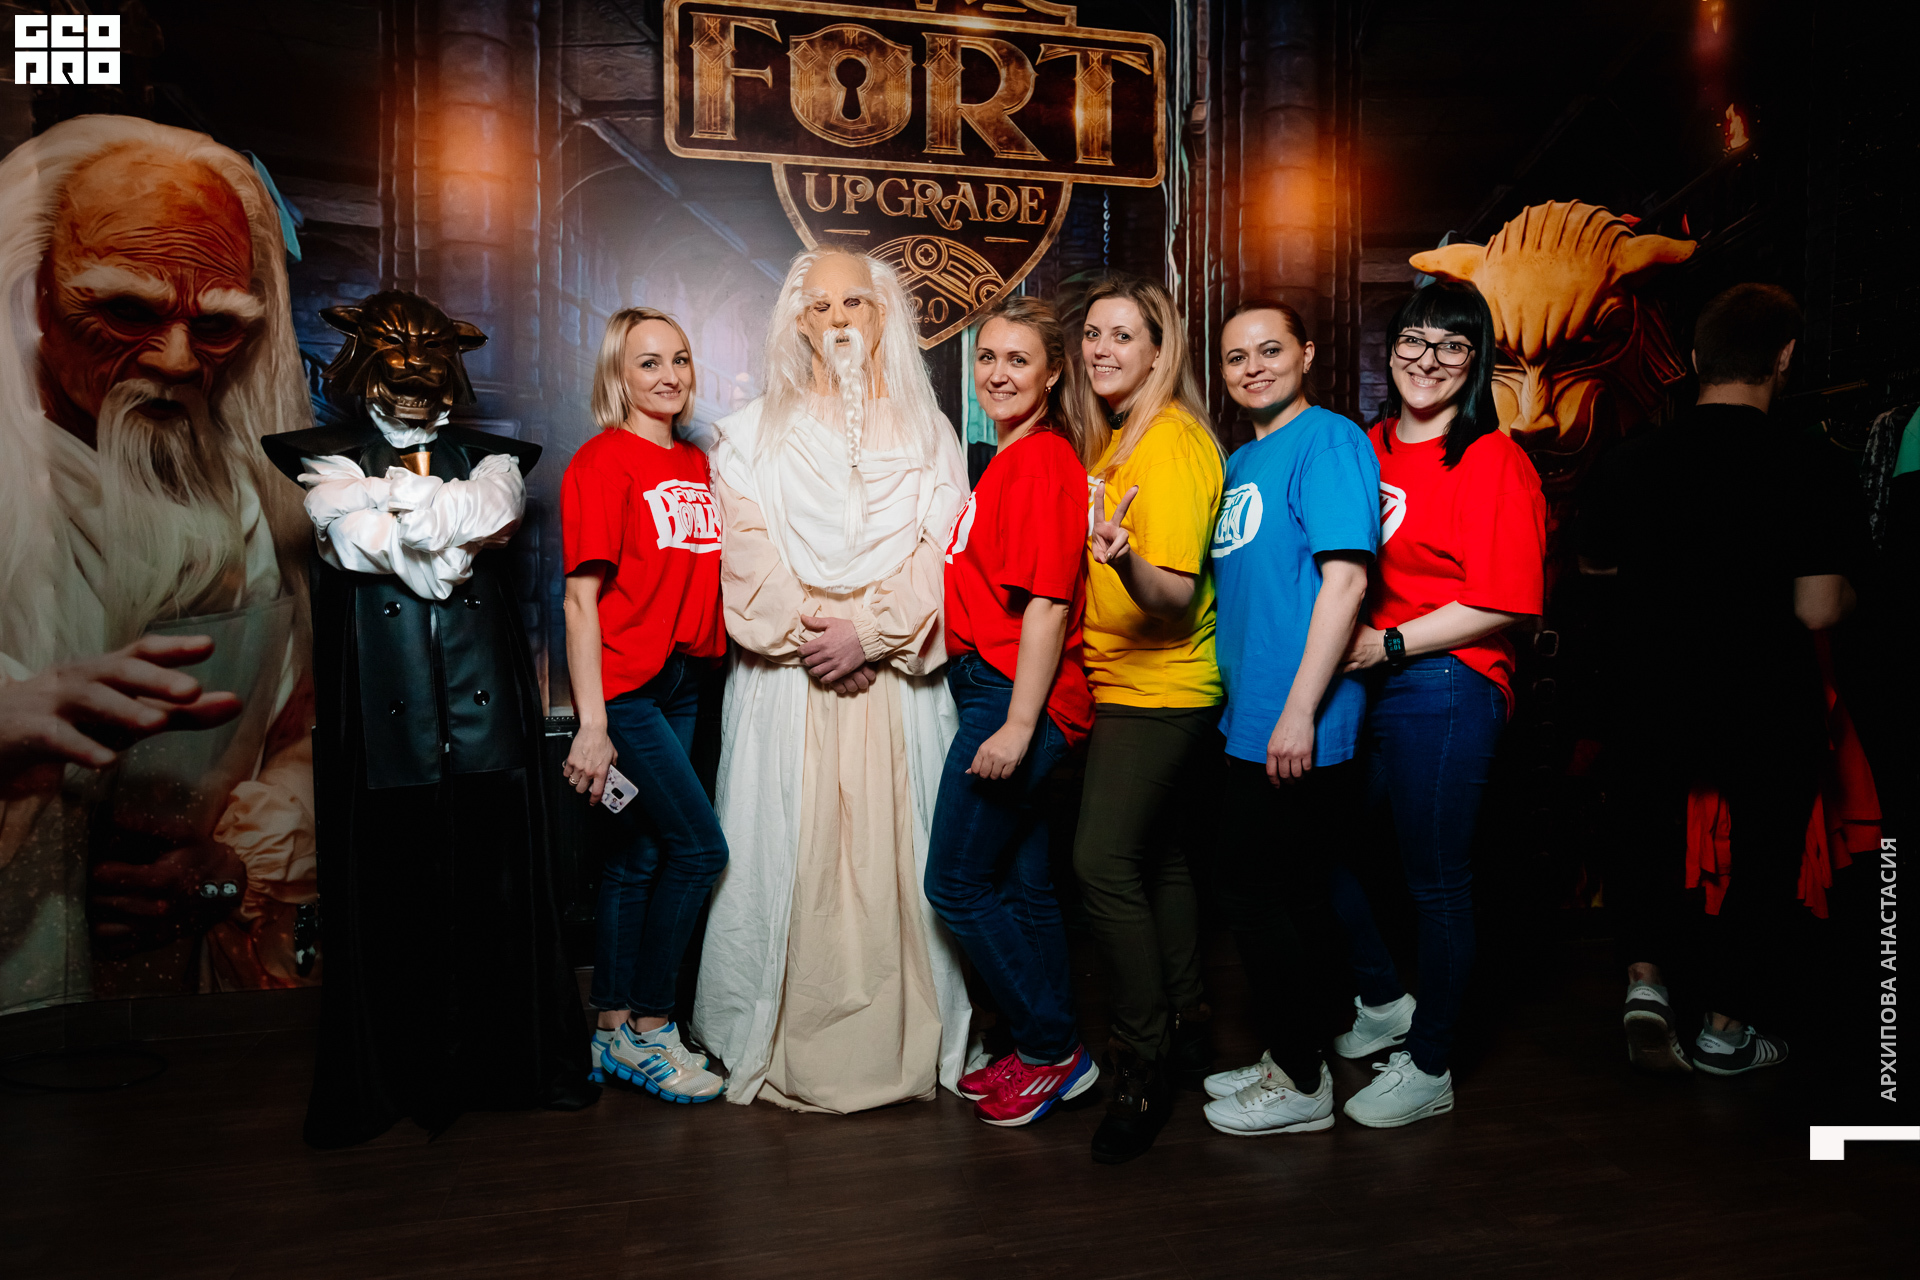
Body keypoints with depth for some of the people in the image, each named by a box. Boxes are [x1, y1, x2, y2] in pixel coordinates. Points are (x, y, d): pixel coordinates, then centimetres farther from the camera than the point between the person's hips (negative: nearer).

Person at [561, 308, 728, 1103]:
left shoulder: (698, 465, 13)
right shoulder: (602, 462, -8)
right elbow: (581, 597, -13)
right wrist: (591, 724, -17)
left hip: (681, 683, 7)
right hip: (624, 686, -7)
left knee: (639, 857, 12)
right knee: (700, 845, -9)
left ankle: (614, 1031, 24)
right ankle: (651, 1026, 9)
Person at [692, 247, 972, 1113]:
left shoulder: (926, 432, 12)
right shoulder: (755, 432, 12)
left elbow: (941, 551, 1)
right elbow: (748, 554, 1)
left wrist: (871, 629, -11)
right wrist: (807, 633, -10)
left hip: (896, 677, 0)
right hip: (786, 678, 0)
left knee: (897, 852, 0)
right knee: (782, 854, -1)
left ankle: (909, 1045, 11)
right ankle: (777, 1044, 11)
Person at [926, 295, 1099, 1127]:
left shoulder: (1043, 460, -13)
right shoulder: (1010, 459, 16)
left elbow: (1047, 604, -19)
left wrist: (1017, 723, -21)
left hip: (1015, 694, -9)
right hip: (993, 690, 9)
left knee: (956, 884, -1)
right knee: (1022, 882, 15)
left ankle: (1054, 1049, 13)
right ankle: (1046, 1048, 28)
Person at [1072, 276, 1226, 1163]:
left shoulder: (1170, 443, -16)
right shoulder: (1118, 440, 12)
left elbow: (1178, 597, -25)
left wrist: (1124, 559, -41)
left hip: (1156, 691, -10)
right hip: (1131, 687, 10)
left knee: (1105, 861, -14)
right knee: (1156, 857, 14)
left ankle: (1144, 1061, 0)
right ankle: (1187, 1034, 27)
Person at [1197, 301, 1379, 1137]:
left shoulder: (1329, 441, -10)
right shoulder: (1240, 463, 17)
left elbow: (1345, 576, -18)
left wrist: (1299, 710, -22)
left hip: (1296, 728, -8)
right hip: (1250, 721, 8)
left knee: (1256, 889, -2)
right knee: (1287, 892, 16)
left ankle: (1300, 1082, 15)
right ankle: (1289, 1058, 30)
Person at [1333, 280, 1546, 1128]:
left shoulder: (1494, 462, -9)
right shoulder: (1366, 448, 12)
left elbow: (1502, 602, -15)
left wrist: (1388, 643, -17)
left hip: (1443, 686, -7)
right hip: (1356, 679, 7)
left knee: (1436, 879, 5)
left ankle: (1428, 1067, 23)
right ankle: (1385, 1000, 37)